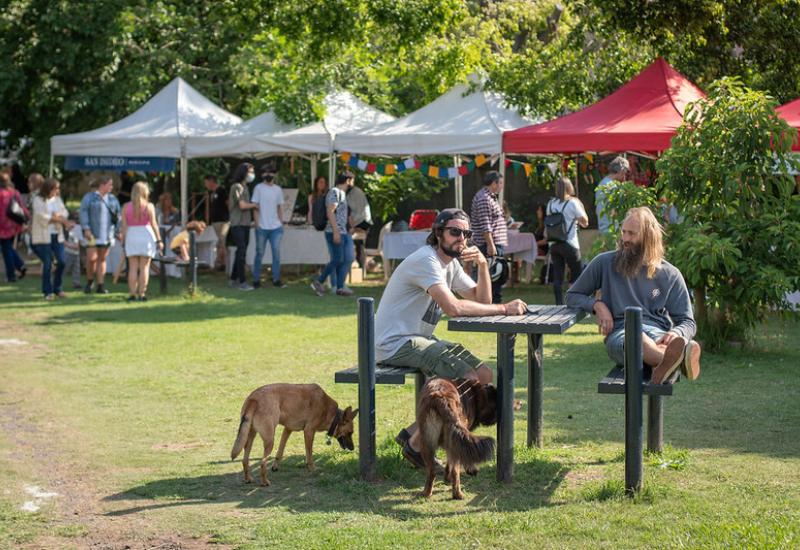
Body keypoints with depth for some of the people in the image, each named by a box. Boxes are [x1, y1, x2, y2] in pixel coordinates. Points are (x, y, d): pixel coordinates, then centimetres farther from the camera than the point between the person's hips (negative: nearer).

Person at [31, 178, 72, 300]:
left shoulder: (57, 199, 12)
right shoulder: (38, 200, -6)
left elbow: (65, 213, 6)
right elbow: (41, 216, -15)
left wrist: (58, 217, -17)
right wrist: (59, 219, -11)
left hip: (57, 235, 5)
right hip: (43, 236, -5)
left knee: (61, 262, 0)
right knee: (47, 264, -4)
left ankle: (57, 289, 16)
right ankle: (47, 292, 5)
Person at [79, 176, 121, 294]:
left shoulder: (112, 199, 12)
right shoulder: (89, 197, -1)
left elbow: (118, 215, 14)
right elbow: (84, 213, -7)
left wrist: (118, 231, 7)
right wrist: (86, 229, -17)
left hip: (106, 234, 4)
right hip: (92, 234, -4)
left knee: (102, 259, 5)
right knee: (92, 258, -10)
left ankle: (101, 286, 6)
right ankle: (89, 282, 10)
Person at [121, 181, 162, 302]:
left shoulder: (126, 207, 3)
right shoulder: (149, 206, -3)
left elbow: (124, 226, 2)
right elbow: (153, 224, -6)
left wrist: (123, 241, 8)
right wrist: (159, 240, -2)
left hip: (131, 236, 2)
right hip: (146, 236, -2)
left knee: (133, 268, 5)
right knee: (144, 267, 1)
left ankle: (132, 294, 2)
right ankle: (142, 294, -2)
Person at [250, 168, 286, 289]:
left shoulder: (278, 189, 11)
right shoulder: (259, 188, 0)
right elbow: (255, 206, -2)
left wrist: (281, 223, 9)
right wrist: (257, 223, -8)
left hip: (276, 227, 3)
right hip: (262, 227, -3)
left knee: (276, 253, 0)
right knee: (259, 253, 2)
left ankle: (276, 279, 5)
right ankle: (256, 280, 8)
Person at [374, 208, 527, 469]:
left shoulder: (450, 263, 13)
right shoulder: (426, 260, -19)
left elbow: (481, 300, 10)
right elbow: (453, 307, -31)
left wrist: (483, 265, -6)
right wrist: (504, 308, -25)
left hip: (421, 340, 10)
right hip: (396, 343, -10)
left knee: (484, 374, 4)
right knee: (468, 379, -20)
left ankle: (415, 434, 5)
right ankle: (416, 445, -8)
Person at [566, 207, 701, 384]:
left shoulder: (670, 274, 14)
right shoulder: (605, 263, 15)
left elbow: (688, 322, 12)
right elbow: (572, 296, 23)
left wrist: (676, 334, -15)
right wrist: (597, 305, 0)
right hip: (620, 332, -2)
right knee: (635, 337, -42)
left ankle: (665, 366, -75)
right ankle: (677, 362, -74)